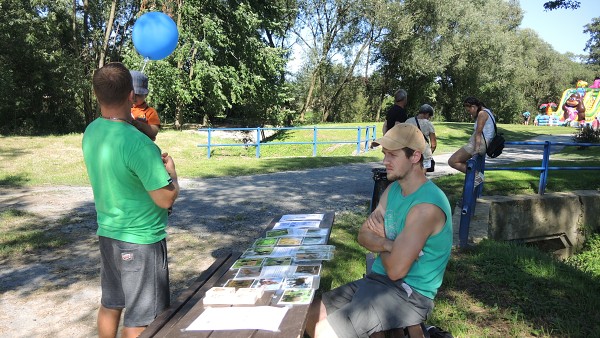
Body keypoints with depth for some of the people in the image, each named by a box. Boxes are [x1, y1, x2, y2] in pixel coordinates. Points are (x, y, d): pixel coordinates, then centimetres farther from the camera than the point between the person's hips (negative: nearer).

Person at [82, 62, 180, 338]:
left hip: (107, 233, 8)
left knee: (110, 305, 22)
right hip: (140, 241, -8)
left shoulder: (91, 132, -1)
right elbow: (166, 199, -21)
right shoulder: (137, 142, -26)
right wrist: (170, 169, -4)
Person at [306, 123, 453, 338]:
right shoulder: (393, 189, 6)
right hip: (377, 280, 8)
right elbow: (363, 235, 6)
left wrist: (380, 240, -3)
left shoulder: (426, 206, -24)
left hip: (408, 294, -8)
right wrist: (388, 244, -16)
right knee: (311, 316, 4)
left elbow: (395, 270, -24)